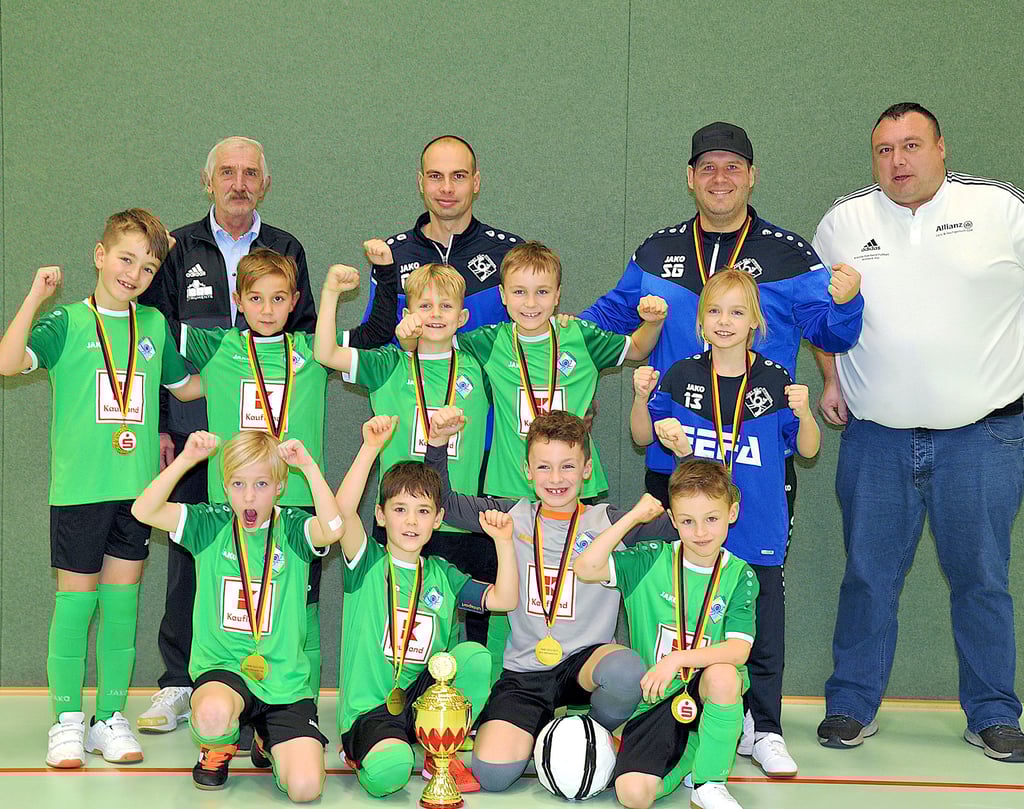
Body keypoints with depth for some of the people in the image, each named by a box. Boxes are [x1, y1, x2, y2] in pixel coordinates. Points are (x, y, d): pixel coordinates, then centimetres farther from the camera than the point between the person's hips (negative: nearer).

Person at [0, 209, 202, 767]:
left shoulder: (154, 325, 11)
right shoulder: (67, 323, -2)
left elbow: (186, 386, 25)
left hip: (137, 488, 4)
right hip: (78, 488, -3)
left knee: (122, 601, 8)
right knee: (75, 601, 2)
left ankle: (110, 718, 18)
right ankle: (67, 721, 14)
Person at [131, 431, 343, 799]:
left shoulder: (292, 528, 0)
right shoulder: (211, 524, 2)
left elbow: (333, 528, -24)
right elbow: (144, 512, -12)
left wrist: (309, 466, -24)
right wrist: (185, 460, -20)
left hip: (285, 678, 0)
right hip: (223, 667, 0)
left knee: (305, 787, -16)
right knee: (213, 714, -38)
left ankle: (268, 742, 23)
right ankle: (218, 748, 3)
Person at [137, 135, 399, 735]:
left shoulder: (287, 250, 12)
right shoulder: (180, 251, 9)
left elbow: (305, 341, 13)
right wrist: (158, 426, 2)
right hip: (195, 432, 0)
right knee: (190, 555, 4)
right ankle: (179, 684, 15)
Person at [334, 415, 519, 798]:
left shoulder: (442, 575, 11)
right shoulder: (368, 563, -2)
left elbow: (504, 600, 4)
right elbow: (344, 510, -21)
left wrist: (503, 541, -7)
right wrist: (371, 447, -27)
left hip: (424, 701, 4)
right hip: (370, 708, -4)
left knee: (475, 656, -24)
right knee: (388, 772, -35)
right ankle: (364, 751, 6)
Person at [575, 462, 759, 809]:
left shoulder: (740, 576, -1)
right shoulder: (652, 562, 0)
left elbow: (738, 651, -13)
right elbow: (585, 568, -15)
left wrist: (678, 658, -26)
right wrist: (634, 516, -11)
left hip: (712, 692, 0)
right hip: (654, 703, 1)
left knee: (722, 675, -37)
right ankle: (693, 749, 11)